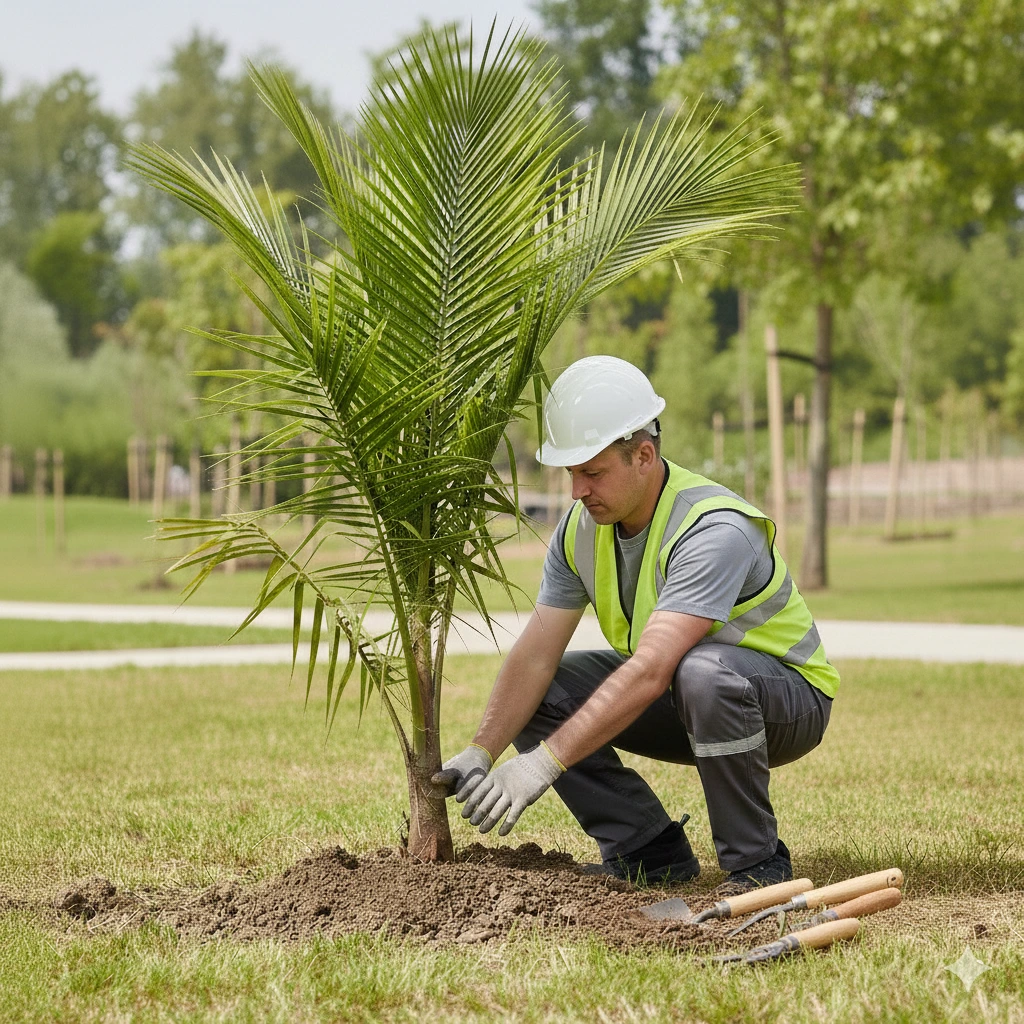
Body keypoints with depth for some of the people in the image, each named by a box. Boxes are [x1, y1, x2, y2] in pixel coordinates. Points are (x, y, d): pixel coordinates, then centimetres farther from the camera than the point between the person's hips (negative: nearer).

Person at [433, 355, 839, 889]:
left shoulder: (715, 531, -32)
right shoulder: (581, 528, -7)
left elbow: (649, 671, -41)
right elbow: (535, 655, -10)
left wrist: (544, 761, -45)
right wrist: (479, 754, -25)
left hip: (787, 697, -7)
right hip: (675, 700, 7)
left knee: (702, 671, -40)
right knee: (539, 694, -10)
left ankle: (756, 863, -21)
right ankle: (651, 850, -2)